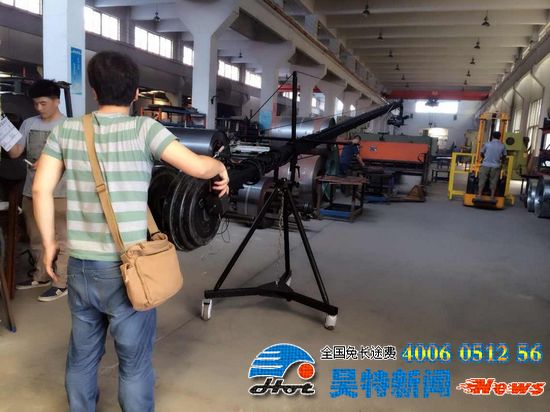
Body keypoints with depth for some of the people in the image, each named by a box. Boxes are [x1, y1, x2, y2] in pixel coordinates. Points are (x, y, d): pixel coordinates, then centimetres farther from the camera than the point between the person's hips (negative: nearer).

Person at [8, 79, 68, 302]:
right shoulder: (28, 124, 11)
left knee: (60, 240, -1)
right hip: (31, 192, 6)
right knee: (36, 239, 16)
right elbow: (14, 152, 7)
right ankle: (40, 276, 31)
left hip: (58, 193, -6)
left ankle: (61, 283, 6)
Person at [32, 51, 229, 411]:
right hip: (126, 269, -4)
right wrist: (221, 168, 5)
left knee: (82, 356, 21)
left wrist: (49, 243, 10)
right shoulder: (144, 128, -10)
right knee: (134, 362, 11)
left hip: (80, 266, 5)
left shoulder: (66, 130, 3)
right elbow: (197, 167, -16)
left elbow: (42, 189, 0)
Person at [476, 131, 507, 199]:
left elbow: (482, 153, 10)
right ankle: (492, 197, 9)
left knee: (482, 181, 5)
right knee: (493, 182, 6)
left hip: (485, 165, -1)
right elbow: (504, 156, 12)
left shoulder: (487, 144, -2)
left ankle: (479, 195, 5)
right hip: (496, 166, 1)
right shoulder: (502, 146, 1)